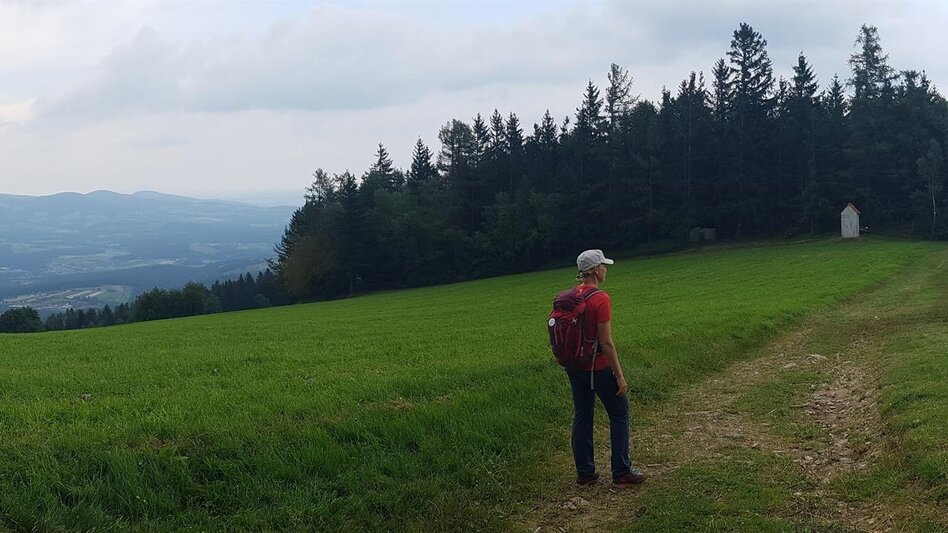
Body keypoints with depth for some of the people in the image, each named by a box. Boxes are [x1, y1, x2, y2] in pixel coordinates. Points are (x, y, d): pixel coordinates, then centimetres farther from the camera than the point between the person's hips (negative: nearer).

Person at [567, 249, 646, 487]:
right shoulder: (600, 299, -19)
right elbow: (606, 342, -20)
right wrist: (619, 376, -15)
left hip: (574, 367, 7)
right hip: (598, 367, -7)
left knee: (581, 417, 14)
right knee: (619, 415, 8)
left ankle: (584, 472, 19)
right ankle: (622, 473, 11)